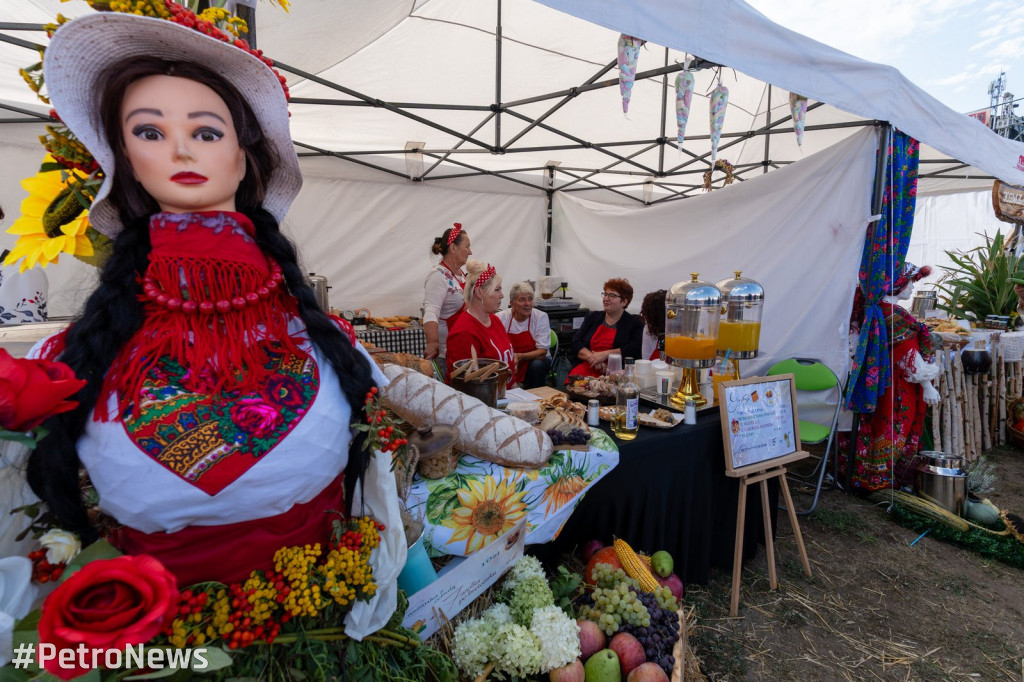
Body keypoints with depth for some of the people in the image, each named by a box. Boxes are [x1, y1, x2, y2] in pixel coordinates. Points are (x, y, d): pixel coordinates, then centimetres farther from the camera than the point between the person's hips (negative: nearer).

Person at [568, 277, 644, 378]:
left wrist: (606, 354, -13)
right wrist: (590, 357, -10)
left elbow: (635, 349, -6)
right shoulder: (592, 317, 20)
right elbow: (575, 343, 10)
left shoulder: (635, 323, 10)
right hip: (586, 368, 3)